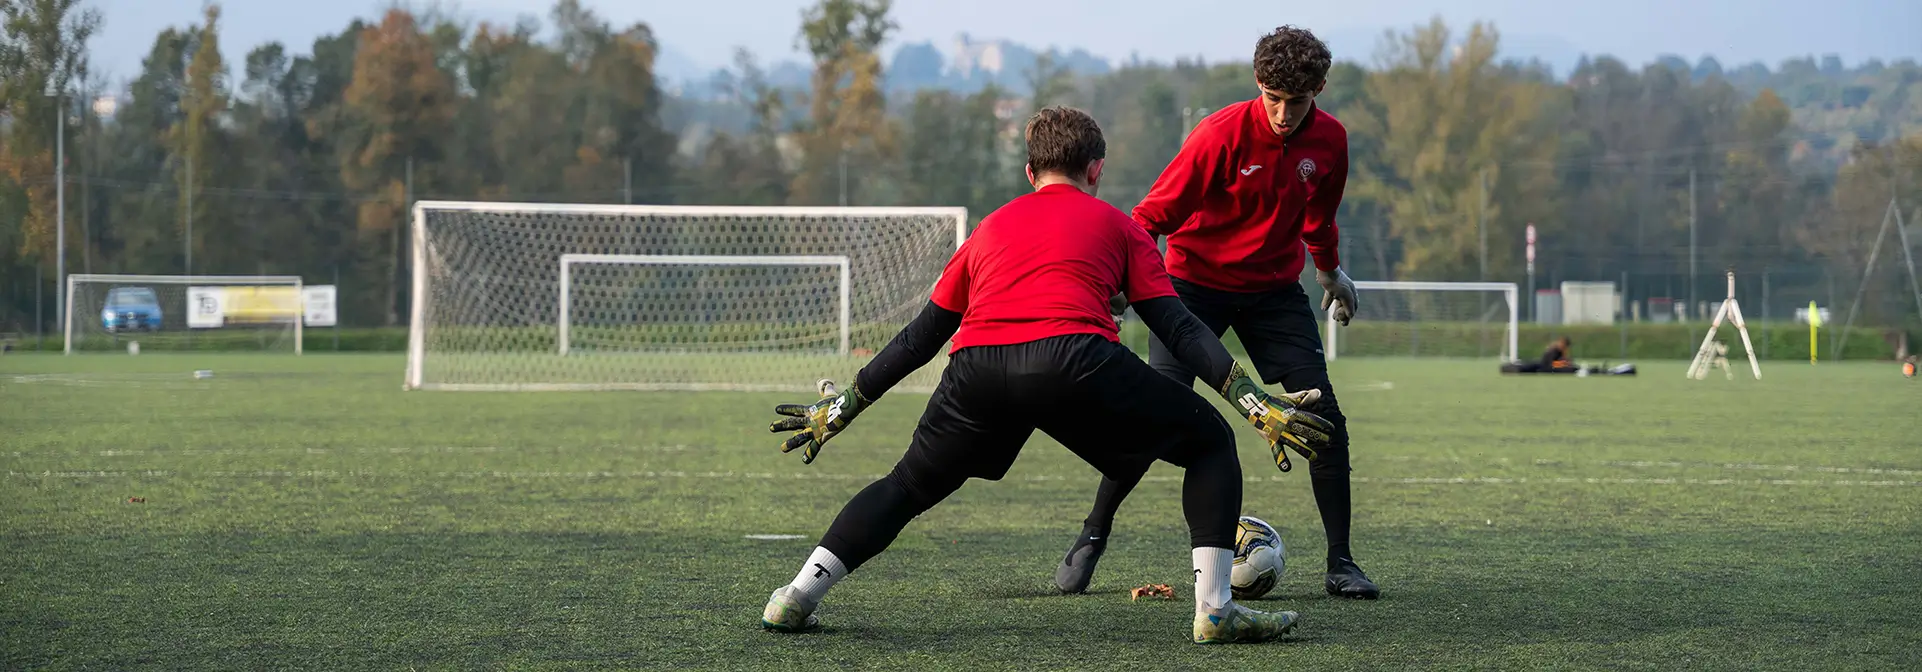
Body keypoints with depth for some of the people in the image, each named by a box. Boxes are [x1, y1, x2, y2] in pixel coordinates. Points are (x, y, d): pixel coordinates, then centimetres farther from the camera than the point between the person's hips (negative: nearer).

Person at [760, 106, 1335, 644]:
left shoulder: (991, 228, 32)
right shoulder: (1115, 225, 23)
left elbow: (919, 339, 34)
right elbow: (1179, 329, 14)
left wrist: (842, 408, 42)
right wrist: (1256, 403, 13)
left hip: (975, 372, 4)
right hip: (1074, 362, -3)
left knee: (910, 485, 27)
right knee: (1210, 443, 15)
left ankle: (796, 597, 19)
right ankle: (1214, 609, 3)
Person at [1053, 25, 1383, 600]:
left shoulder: (1329, 141, -6)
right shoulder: (1222, 134, -20)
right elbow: (1154, 213, -18)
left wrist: (1329, 272, 31)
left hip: (1275, 289, 4)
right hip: (1197, 281, -4)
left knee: (1324, 418, -7)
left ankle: (1341, 564, 2)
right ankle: (1091, 539, 4)